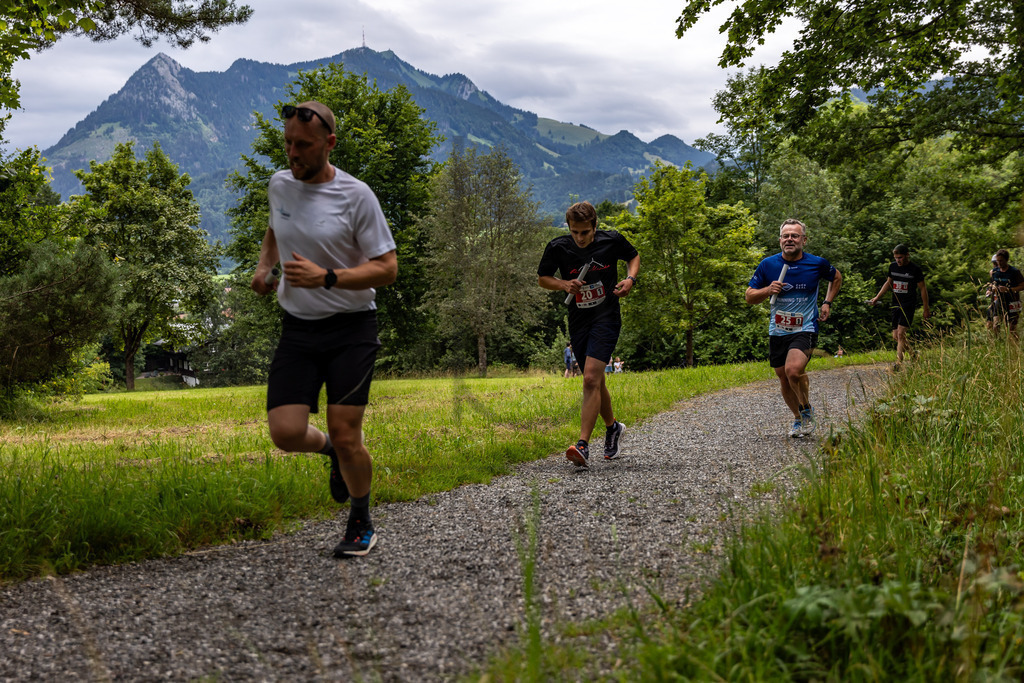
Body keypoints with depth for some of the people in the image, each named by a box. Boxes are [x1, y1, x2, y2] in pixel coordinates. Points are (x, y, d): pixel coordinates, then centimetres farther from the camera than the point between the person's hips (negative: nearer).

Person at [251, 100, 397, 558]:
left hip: (351, 329, -4)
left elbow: (387, 268, -10)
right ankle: (331, 451, 28)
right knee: (286, 433, -9)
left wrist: (326, 277, -22)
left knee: (346, 437, -5)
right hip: (297, 330, 4)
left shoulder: (355, 195, -10)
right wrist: (264, 265, 9)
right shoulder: (279, 185, 6)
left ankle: (362, 524, 20)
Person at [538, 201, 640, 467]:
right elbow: (542, 278, 7)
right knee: (595, 382, 15)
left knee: (591, 379, -19)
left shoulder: (611, 240, -8)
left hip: (606, 318, -4)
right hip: (578, 322, 4)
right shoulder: (557, 247, -7)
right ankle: (613, 427, 42)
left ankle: (583, 446, -23)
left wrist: (630, 279, -7)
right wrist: (565, 284, -12)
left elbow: (633, 256, 12)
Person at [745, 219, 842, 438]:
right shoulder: (768, 265, -3)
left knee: (793, 370, -26)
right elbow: (749, 297, 3)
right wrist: (767, 291, -16)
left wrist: (827, 303, 7)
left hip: (805, 330, -3)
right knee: (784, 379, 11)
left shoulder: (817, 264, -5)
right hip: (777, 331, 4)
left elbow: (836, 277, 18)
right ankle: (799, 419, 35)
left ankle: (807, 410, 1)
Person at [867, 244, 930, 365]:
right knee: (896, 337, 4)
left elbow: (923, 289, -1)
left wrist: (926, 309, 1)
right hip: (895, 304, 6)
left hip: (908, 305, -6)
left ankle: (898, 364, -18)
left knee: (901, 333, -17)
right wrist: (877, 297, 15)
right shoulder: (893, 266, 5)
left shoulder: (915, 269, -8)